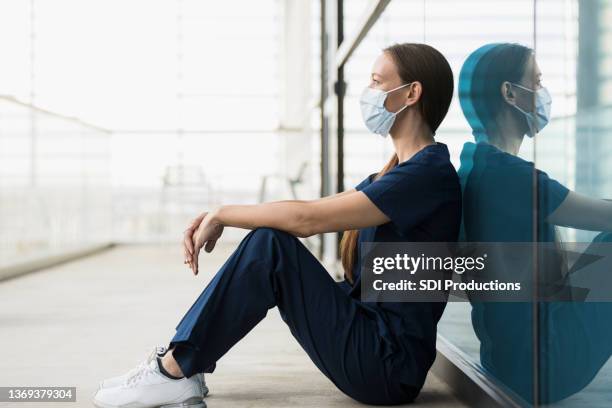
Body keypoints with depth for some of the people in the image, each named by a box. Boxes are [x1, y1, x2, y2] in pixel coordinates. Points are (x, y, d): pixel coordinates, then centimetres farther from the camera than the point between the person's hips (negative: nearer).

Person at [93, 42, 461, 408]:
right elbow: (309, 217, 10)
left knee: (269, 246, -19)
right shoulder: (396, 172, 16)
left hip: (389, 368, -9)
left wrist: (223, 214, -9)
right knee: (268, 236, 3)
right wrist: (218, 219, -3)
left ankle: (174, 372, -11)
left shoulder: (431, 172, -16)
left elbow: (306, 218, -22)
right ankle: (178, 364, -1)